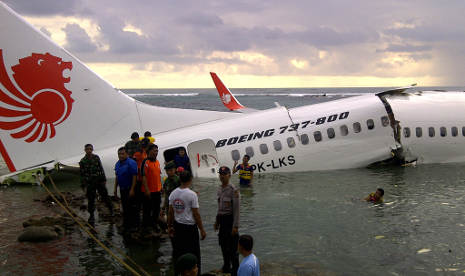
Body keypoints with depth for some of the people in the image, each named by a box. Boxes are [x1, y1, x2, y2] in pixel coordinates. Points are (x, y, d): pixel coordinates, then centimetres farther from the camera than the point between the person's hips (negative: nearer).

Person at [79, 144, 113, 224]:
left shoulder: (96, 157, 3)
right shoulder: (83, 161, -1)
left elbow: (101, 169, 7)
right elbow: (82, 174, 0)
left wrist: (104, 180, 3)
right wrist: (84, 186, -3)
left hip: (99, 181, 1)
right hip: (89, 183, -1)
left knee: (105, 196, 7)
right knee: (91, 199, 3)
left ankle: (111, 209, 28)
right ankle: (91, 215, 14)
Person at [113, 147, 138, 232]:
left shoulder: (131, 163, -15)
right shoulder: (117, 164, 10)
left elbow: (134, 177, -17)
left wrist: (132, 189, -21)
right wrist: (115, 189, 15)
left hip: (129, 189, -8)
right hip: (122, 189, 8)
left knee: (130, 208, -5)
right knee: (124, 207, 15)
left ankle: (130, 225, 3)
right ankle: (125, 225, 25)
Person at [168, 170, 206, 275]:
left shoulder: (173, 193, 0)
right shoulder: (192, 194, -16)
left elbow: (170, 212, 6)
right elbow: (196, 214, -14)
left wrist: (170, 226, 17)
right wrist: (202, 230, -6)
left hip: (177, 226, 6)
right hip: (190, 227, -6)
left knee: (178, 252, 16)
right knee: (194, 254, 3)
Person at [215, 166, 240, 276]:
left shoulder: (233, 190, -17)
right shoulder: (219, 189, 8)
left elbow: (236, 209, -18)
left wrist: (235, 226, -20)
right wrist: (217, 220, 19)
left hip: (230, 218, -8)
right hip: (221, 218, 8)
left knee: (232, 247, -3)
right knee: (223, 244, 18)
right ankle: (226, 267, 34)